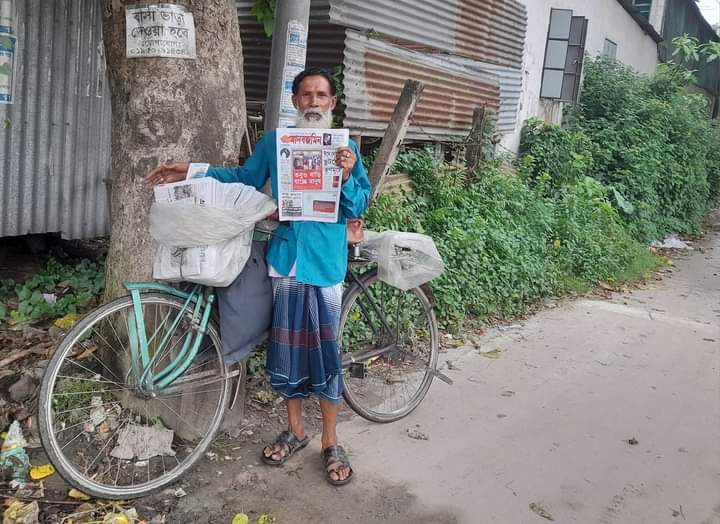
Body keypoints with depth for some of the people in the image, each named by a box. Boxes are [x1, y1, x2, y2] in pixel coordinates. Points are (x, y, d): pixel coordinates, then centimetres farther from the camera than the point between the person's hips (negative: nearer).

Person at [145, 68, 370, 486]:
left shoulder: (347, 148, 3)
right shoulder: (274, 142, 8)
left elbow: (359, 207, 0)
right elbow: (244, 178, 19)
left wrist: (347, 175, -19)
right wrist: (192, 171, 12)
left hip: (326, 262, -2)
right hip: (285, 258, 2)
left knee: (326, 350, 0)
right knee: (286, 346, 9)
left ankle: (331, 443, 17)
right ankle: (296, 431, 29)